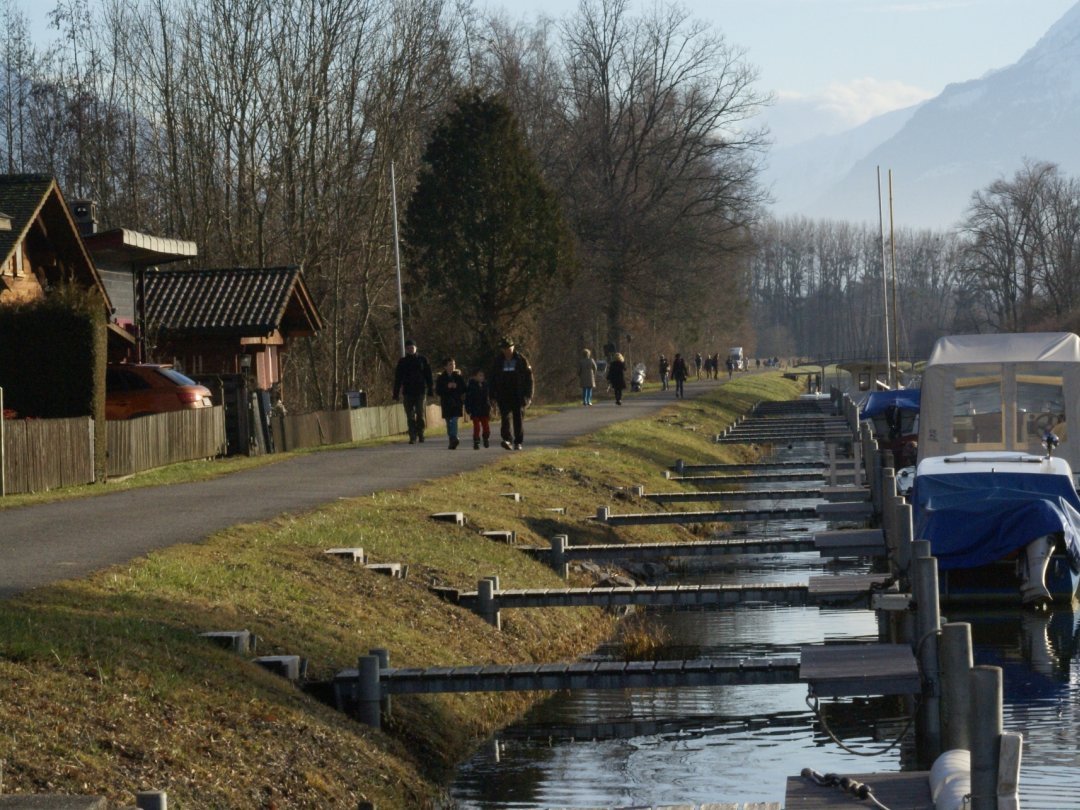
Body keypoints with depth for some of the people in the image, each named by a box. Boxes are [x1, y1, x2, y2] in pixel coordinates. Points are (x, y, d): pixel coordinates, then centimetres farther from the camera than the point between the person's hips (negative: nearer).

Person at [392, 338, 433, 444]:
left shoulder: (422, 360, 6)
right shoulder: (402, 362, 8)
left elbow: (428, 376, 7)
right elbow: (397, 379, 10)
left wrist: (430, 390, 1)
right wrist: (396, 394, 4)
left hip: (420, 391, -1)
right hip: (407, 392, 1)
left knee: (420, 414, -3)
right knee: (410, 416, -2)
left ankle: (420, 434, 11)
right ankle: (412, 437, -1)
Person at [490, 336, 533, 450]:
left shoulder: (521, 361, 2)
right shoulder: (498, 362, 7)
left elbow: (529, 379, 3)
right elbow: (493, 380, 11)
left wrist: (528, 396, -4)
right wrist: (493, 397, 4)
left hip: (518, 397, -1)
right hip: (504, 397, 1)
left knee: (519, 419, 2)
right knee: (506, 417, -14)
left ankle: (518, 443, 10)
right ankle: (507, 440, -23)